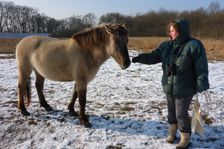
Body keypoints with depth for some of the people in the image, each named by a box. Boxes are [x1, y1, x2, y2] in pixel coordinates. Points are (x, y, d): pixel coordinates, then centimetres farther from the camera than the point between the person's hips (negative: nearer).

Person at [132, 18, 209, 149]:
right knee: (171, 111, 20)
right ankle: (172, 133, 40)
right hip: (169, 86, 6)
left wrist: (202, 87, -17)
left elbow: (201, 68, -15)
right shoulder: (166, 45, 3)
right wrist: (140, 58, -14)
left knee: (181, 114, 3)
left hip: (185, 88, -6)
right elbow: (153, 57, 3)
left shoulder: (194, 45, -15)